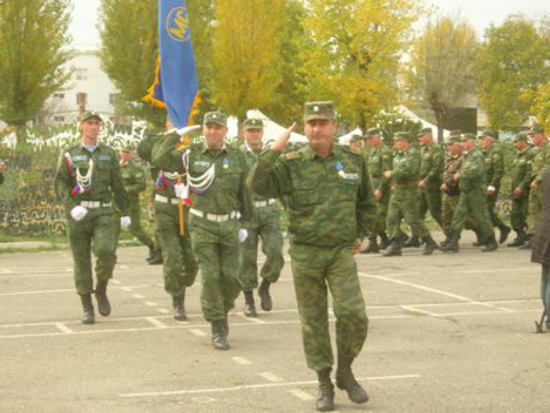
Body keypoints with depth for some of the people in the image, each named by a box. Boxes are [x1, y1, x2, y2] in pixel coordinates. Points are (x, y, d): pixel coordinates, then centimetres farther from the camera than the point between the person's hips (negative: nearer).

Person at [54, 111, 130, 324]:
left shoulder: (109, 154, 9)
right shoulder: (69, 154, 4)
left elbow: (118, 186, 12)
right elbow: (60, 184, -4)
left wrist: (125, 212, 7)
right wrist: (71, 207, -19)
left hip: (103, 213, 0)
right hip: (77, 215, 0)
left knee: (106, 251, -22)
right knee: (82, 261, 1)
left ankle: (101, 291, 3)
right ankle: (87, 308, 12)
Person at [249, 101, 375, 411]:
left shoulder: (353, 159, 3)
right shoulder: (291, 163, -4)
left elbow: (367, 202, 17)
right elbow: (258, 184, -21)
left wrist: (360, 236, 10)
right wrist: (275, 150, -25)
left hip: (342, 251, 1)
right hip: (305, 254, -1)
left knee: (353, 313, -13)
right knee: (314, 322, 6)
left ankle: (345, 371, 11)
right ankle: (324, 384, 19)